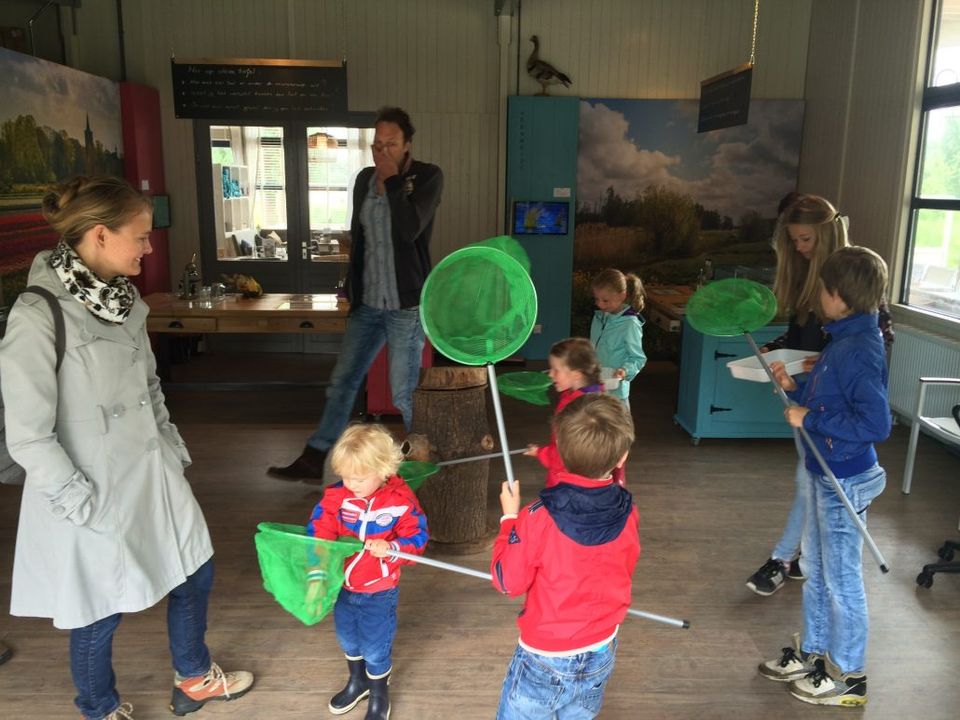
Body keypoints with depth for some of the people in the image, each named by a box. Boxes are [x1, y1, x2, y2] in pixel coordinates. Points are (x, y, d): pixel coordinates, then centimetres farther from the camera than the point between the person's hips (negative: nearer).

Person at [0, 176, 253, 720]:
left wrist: (175, 451, 10)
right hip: (94, 494, -7)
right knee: (100, 614, 13)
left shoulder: (124, 299, 1)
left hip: (152, 475, 7)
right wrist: (89, 507, -16)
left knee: (196, 573, 19)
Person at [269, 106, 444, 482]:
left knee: (403, 394, 1)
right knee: (342, 380, 11)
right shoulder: (365, 179, 9)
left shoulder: (428, 177, -7)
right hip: (368, 302, 6)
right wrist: (352, 291, 17)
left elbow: (410, 229, -22)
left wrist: (392, 179, -15)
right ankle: (313, 460, 21)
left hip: (407, 304, -6)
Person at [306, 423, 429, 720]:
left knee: (375, 648, 11)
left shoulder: (401, 501, -22)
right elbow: (320, 529, -15)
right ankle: (357, 682, 56)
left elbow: (418, 537, -15)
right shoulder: (336, 495, -15)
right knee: (347, 639, 26)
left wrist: (391, 548, -33)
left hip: (379, 592, -4)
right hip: (343, 586, 4)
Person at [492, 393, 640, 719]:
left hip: (545, 658, -4)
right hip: (601, 652, 4)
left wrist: (509, 518, -5)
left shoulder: (539, 518, -27)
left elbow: (509, 582, -15)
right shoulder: (627, 514, -14)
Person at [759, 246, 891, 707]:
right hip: (823, 472, 9)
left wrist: (810, 418, -23)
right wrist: (795, 388, 2)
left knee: (841, 577, 7)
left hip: (844, 480, -9)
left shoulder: (861, 350, -24)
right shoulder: (843, 339, 5)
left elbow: (876, 423, -29)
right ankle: (813, 653, 38)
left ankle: (848, 676, 25)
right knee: (814, 569, 21)